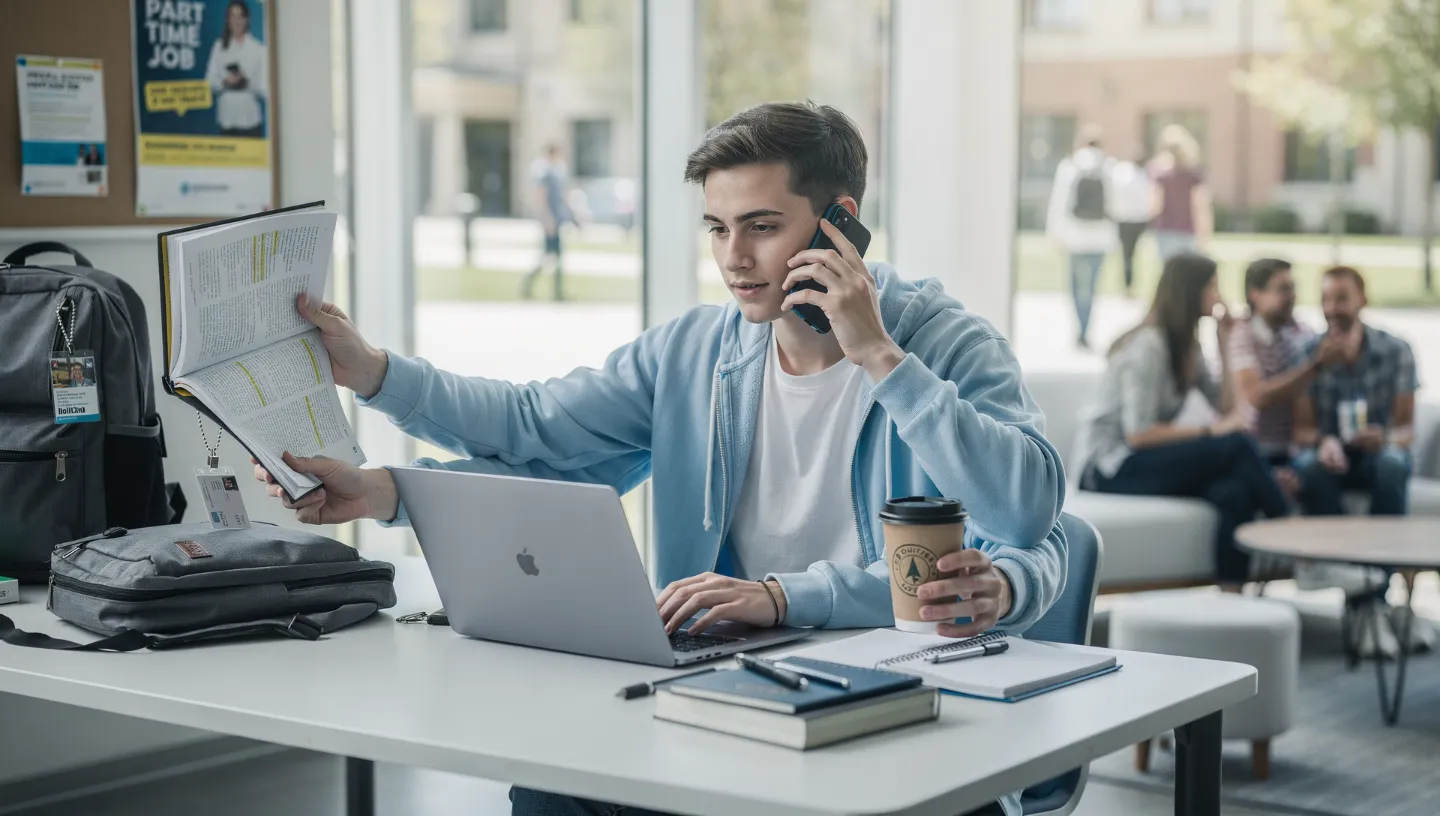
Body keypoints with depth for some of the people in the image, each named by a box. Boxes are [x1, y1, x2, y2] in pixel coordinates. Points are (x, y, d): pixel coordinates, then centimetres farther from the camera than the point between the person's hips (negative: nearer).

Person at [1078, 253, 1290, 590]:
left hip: (1148, 460, 8)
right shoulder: (1148, 346, -16)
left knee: (1234, 492, -25)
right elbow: (1138, 434, -21)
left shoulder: (1188, 346, 12)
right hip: (1115, 468, -8)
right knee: (1236, 446, -25)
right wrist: (1210, 432, -19)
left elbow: (1225, 404, 7)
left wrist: (1225, 344, 6)